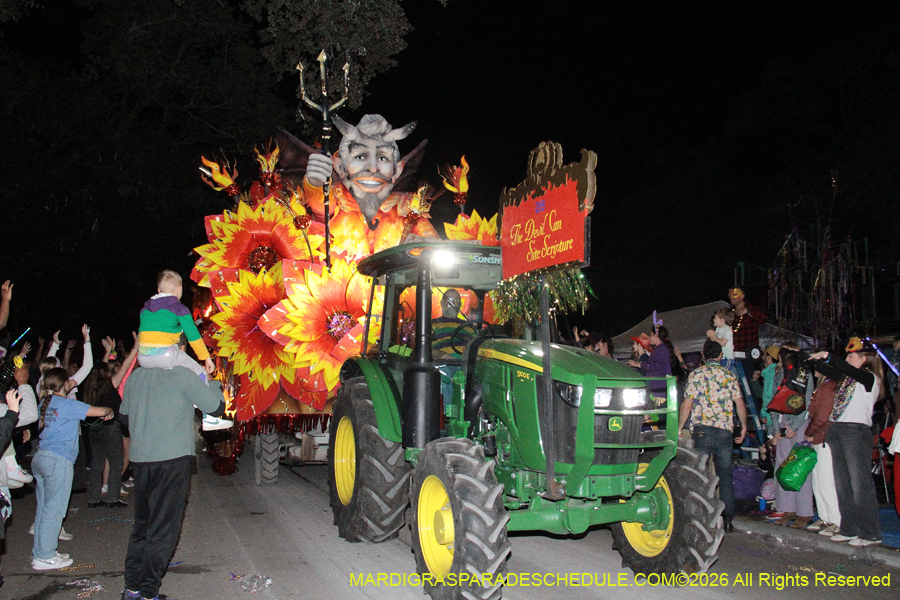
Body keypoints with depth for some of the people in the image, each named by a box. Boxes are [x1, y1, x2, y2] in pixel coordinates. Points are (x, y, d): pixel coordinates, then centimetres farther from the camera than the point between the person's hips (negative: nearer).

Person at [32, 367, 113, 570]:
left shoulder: (45, 403, 11)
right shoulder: (67, 405, -13)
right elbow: (99, 411, -18)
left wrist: (67, 391, 33)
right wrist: (109, 410, 2)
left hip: (40, 458, 9)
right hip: (58, 461, -9)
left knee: (43, 508, 15)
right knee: (54, 509, -2)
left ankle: (39, 552, 22)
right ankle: (44, 557, 3)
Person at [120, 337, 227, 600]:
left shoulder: (136, 376, 9)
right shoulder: (183, 375, -8)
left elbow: (124, 414, 23)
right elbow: (216, 407, -5)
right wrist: (214, 384, 13)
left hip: (139, 460, 6)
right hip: (172, 459, -6)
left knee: (142, 524, 17)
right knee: (163, 528, 1)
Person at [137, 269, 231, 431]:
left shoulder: (145, 308, 21)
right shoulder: (179, 308, 4)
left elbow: (140, 334, 24)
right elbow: (194, 336, 2)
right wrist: (207, 358, 9)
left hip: (143, 358, 6)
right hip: (165, 355, -6)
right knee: (200, 374, 9)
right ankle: (205, 418, 4)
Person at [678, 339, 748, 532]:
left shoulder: (696, 374, 1)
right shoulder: (729, 375, 8)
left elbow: (687, 405, -5)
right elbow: (740, 404, 4)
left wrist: (679, 429, 2)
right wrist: (743, 427, 17)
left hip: (702, 429, -2)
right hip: (725, 430, 2)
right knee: (725, 474, 11)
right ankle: (728, 518, 11)